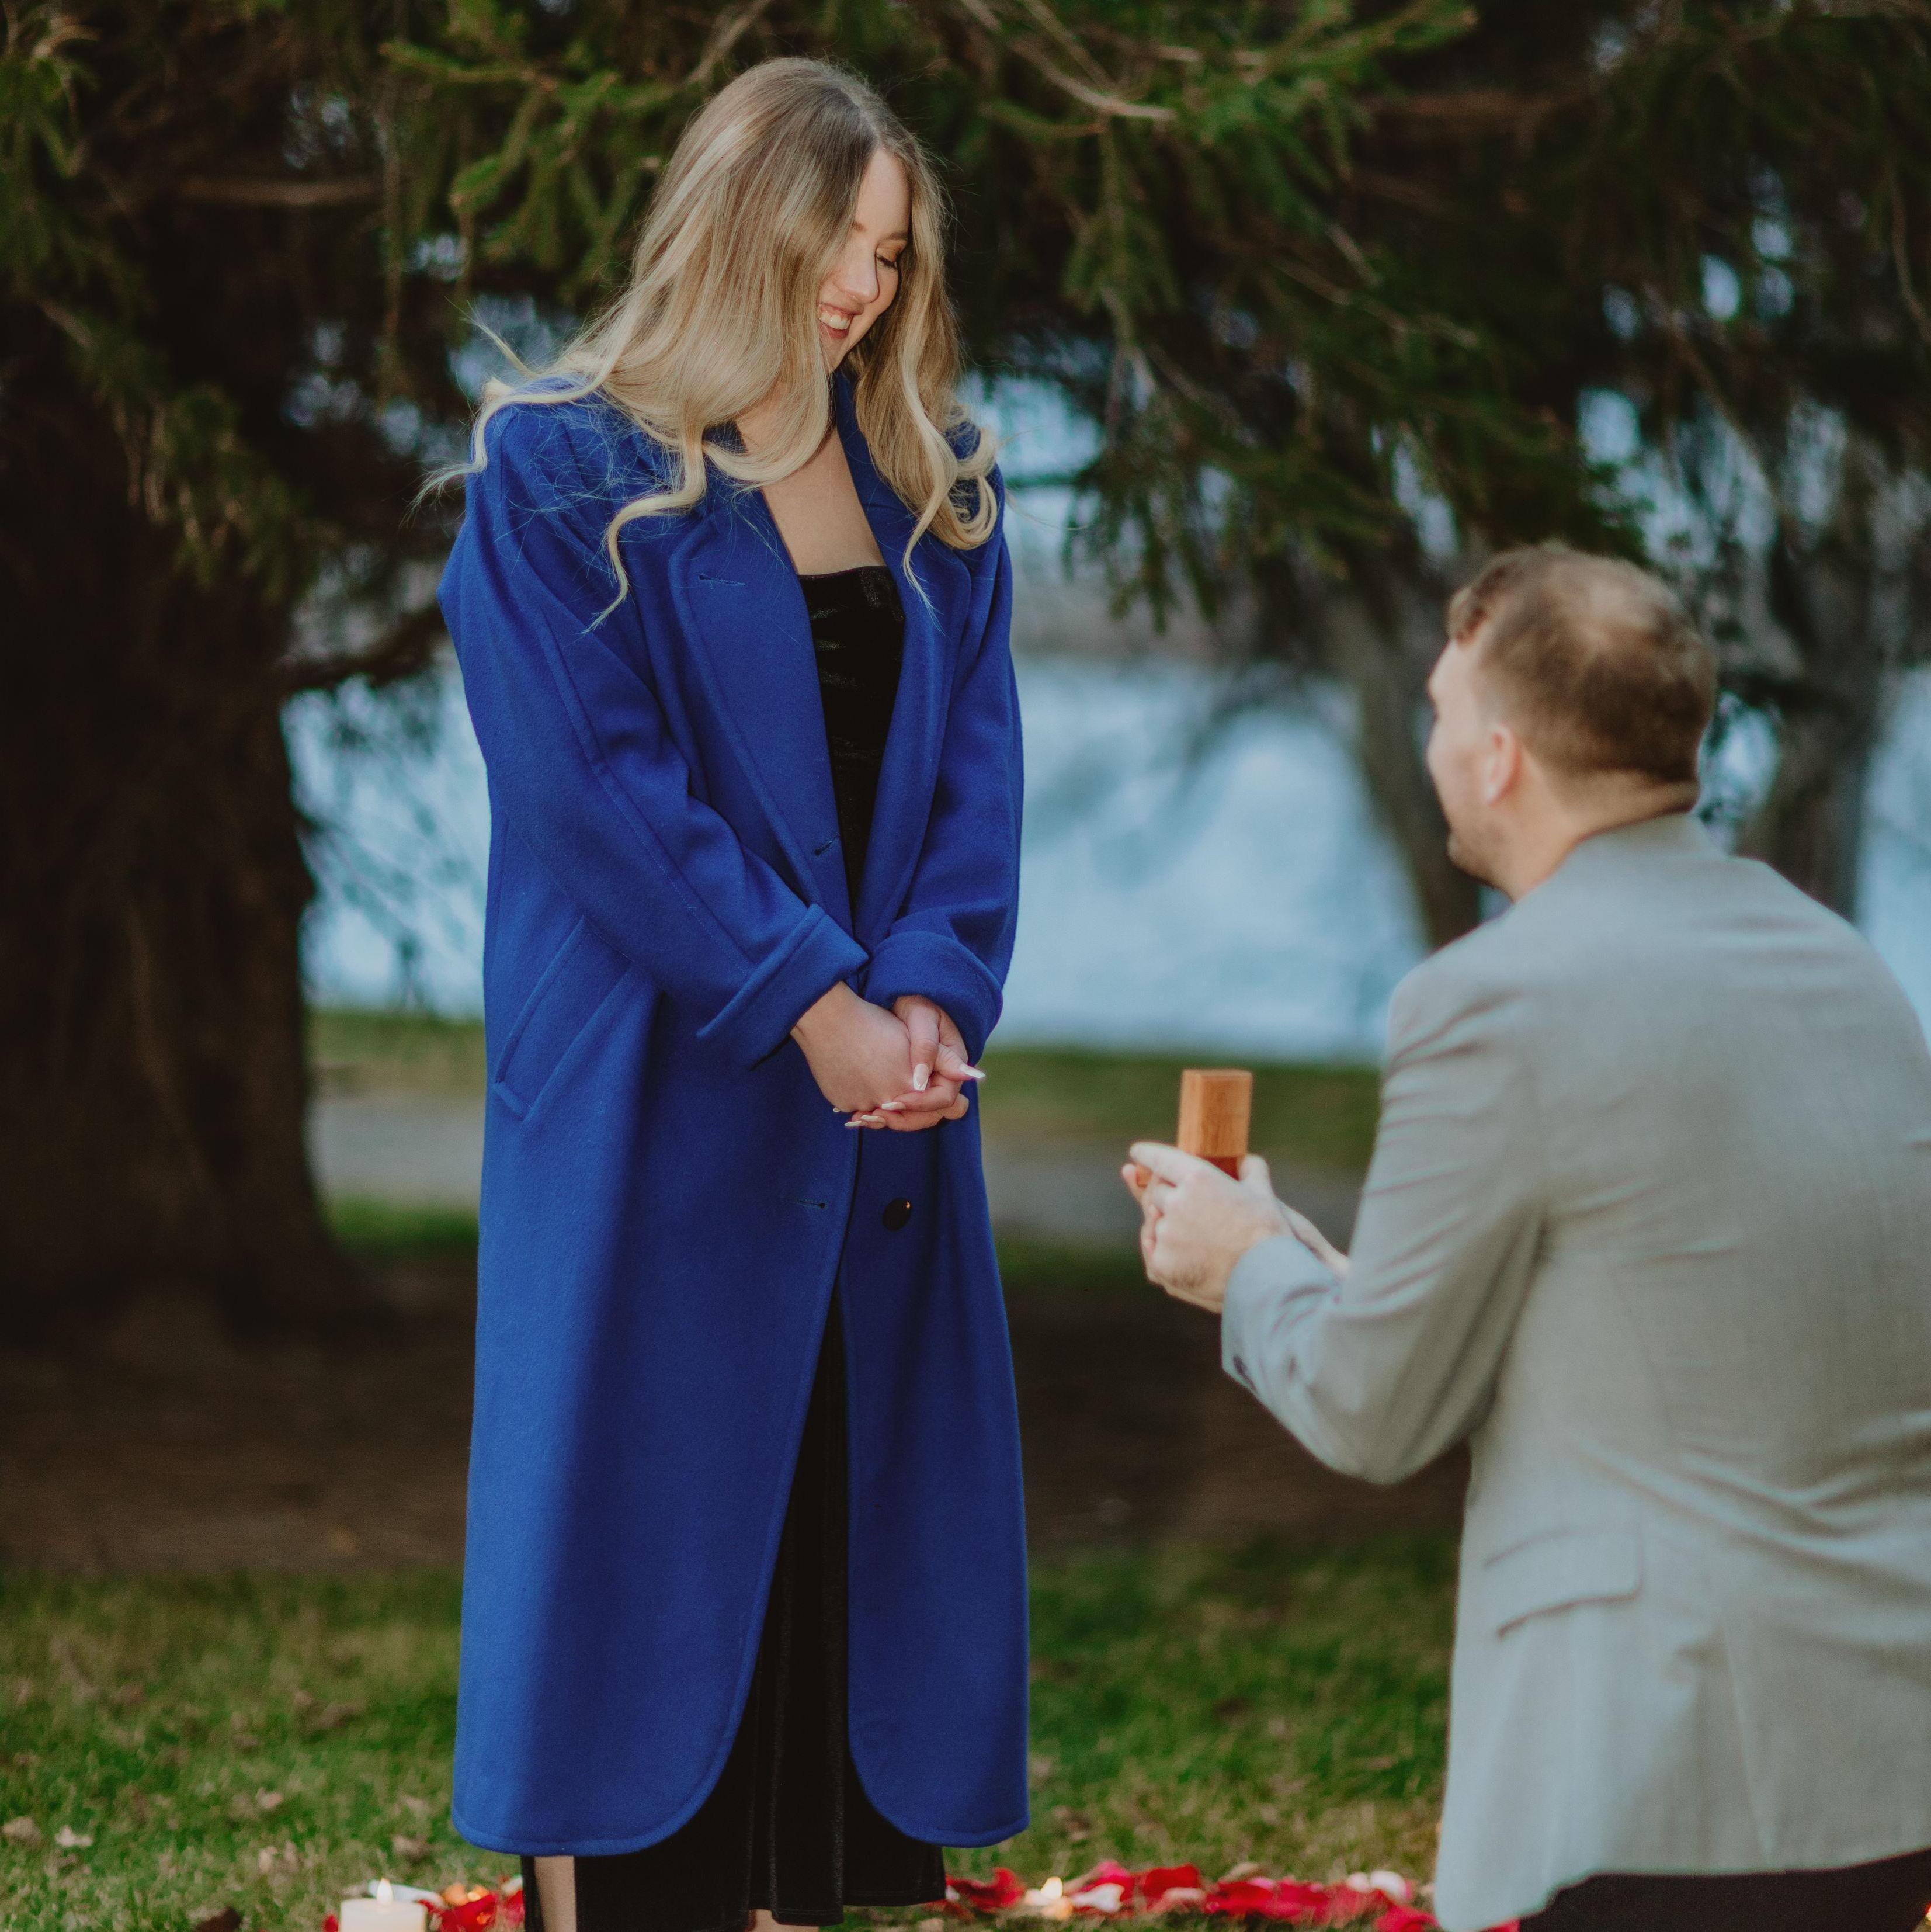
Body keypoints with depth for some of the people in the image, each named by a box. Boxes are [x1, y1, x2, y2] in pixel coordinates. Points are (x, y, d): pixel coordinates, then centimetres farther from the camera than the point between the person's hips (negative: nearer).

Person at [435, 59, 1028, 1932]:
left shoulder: (933, 487, 13)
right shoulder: (563, 475, -4)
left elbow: (973, 762, 7)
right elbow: (601, 781, -11)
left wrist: (928, 995, -9)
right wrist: (810, 1005, -15)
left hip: (879, 1082, 5)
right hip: (656, 1089, -5)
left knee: (843, 1499, 5)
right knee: (638, 1494, -3)